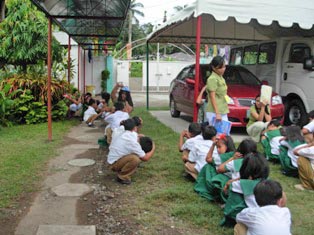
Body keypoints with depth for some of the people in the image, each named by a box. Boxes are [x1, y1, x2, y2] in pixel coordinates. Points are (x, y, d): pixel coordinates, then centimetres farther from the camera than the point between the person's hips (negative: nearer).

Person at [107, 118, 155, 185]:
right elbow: (145, 158, -16)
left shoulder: (122, 135, 3)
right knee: (135, 158, -32)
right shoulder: (131, 141, -23)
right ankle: (122, 177, -12)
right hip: (114, 164, -9)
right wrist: (153, 149, 0)